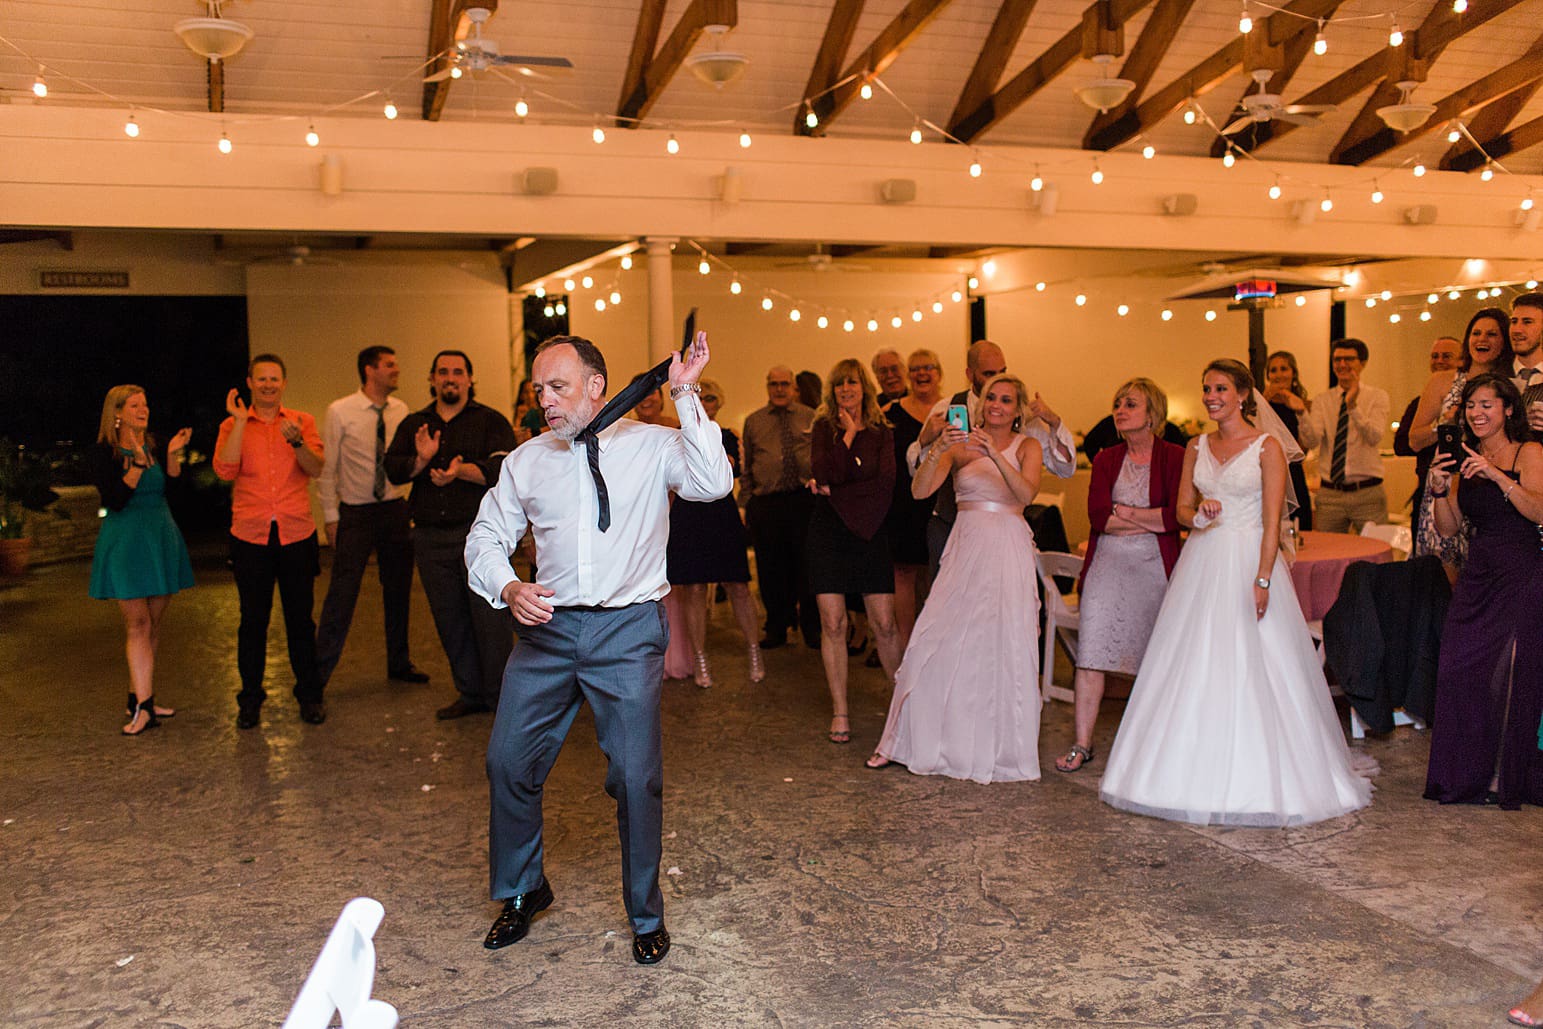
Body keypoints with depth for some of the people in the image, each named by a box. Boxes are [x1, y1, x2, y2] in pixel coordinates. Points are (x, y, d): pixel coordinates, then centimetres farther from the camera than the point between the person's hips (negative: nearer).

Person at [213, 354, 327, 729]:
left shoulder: (302, 421, 6)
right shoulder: (232, 426, 6)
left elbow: (316, 469, -7)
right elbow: (225, 470, -10)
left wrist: (296, 441, -25)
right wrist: (240, 422, -12)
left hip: (296, 533, 0)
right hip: (250, 534, 0)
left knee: (300, 617, 6)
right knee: (253, 619, 7)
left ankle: (309, 694, 18)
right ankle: (250, 698, 18)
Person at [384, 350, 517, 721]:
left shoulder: (490, 421, 2)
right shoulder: (413, 425, 14)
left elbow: (504, 469, -13)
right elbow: (392, 469, 2)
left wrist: (462, 471, -25)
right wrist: (421, 460, -17)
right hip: (431, 536, 5)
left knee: (491, 618, -4)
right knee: (449, 620, 11)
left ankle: (501, 697, 7)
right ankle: (470, 694, 24)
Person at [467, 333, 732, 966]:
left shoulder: (652, 445, -2)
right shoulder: (526, 461, 9)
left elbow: (714, 484, -19)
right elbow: (486, 536, 13)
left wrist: (686, 398, -21)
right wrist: (507, 588, -6)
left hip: (629, 630, -3)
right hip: (547, 628, 4)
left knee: (636, 778, 0)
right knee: (507, 762, 7)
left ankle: (646, 916, 23)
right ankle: (522, 891, 34)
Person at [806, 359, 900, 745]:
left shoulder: (881, 433, 6)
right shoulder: (823, 428, 5)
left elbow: (886, 481, -8)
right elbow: (824, 473, -12)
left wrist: (835, 491, -11)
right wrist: (848, 435, -9)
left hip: (869, 532, 0)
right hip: (828, 534, 0)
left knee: (884, 624, -2)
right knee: (833, 624, -2)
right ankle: (840, 713, 8)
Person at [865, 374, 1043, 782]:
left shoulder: (1027, 446, 5)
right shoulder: (960, 443, 6)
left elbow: (1026, 493, -14)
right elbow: (919, 490, -7)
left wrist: (995, 454, -27)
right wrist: (937, 451, -23)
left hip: (1009, 552, -1)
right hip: (965, 549, 1)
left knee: (1007, 649, -2)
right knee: (938, 645, -1)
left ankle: (1000, 750, 12)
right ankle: (905, 741, 12)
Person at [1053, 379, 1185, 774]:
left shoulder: (1174, 457, 1)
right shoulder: (1106, 459, 11)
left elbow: (1177, 516, -11)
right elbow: (1097, 515, -2)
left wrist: (1125, 513, -6)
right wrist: (1151, 520, -7)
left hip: (1155, 566, -2)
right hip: (1108, 563, 2)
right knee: (1090, 652, -5)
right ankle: (1082, 743, 0)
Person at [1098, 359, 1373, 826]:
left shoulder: (1267, 447, -4)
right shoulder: (1197, 447, 11)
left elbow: (1272, 521, -9)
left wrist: (1262, 580, -17)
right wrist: (1199, 515, -10)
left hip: (1248, 560, -5)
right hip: (1201, 564, 5)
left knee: (1252, 670, -3)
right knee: (1193, 669, 5)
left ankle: (1254, 782, 8)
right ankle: (1197, 776, 16)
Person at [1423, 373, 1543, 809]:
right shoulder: (1466, 462, 12)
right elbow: (1448, 527, 9)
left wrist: (1498, 476, -27)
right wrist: (1439, 490, -7)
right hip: (1476, 577, 6)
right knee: (1459, 671, 2)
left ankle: (1507, 778, 11)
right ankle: (1469, 775, 15)